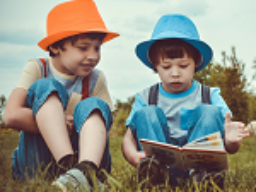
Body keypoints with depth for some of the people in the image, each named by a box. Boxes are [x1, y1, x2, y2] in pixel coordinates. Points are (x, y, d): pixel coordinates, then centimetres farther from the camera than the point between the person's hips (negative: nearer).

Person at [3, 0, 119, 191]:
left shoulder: (96, 79, 5)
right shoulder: (37, 69, -2)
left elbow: (104, 125, -1)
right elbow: (12, 116, -17)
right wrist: (60, 123, -16)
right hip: (34, 164, -1)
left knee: (93, 106, -22)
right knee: (46, 88, -19)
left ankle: (85, 170, -52)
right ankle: (69, 167, -43)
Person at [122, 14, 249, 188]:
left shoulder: (210, 96, 8)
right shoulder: (145, 98, 10)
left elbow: (230, 149, 1)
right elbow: (129, 138, 2)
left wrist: (230, 140, -27)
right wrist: (134, 156, -24)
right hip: (160, 160, 1)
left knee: (210, 112, -17)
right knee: (146, 114, -16)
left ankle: (199, 174, -38)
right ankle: (156, 169, -41)